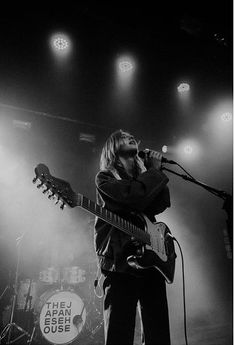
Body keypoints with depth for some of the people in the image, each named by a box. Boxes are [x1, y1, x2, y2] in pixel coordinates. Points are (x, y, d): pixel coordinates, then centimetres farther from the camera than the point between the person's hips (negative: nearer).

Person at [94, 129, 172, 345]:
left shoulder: (144, 177, 21)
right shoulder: (105, 177, 2)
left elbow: (160, 205, 3)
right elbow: (135, 197, -17)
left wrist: (155, 172, -3)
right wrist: (155, 171, -3)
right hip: (120, 264, -5)